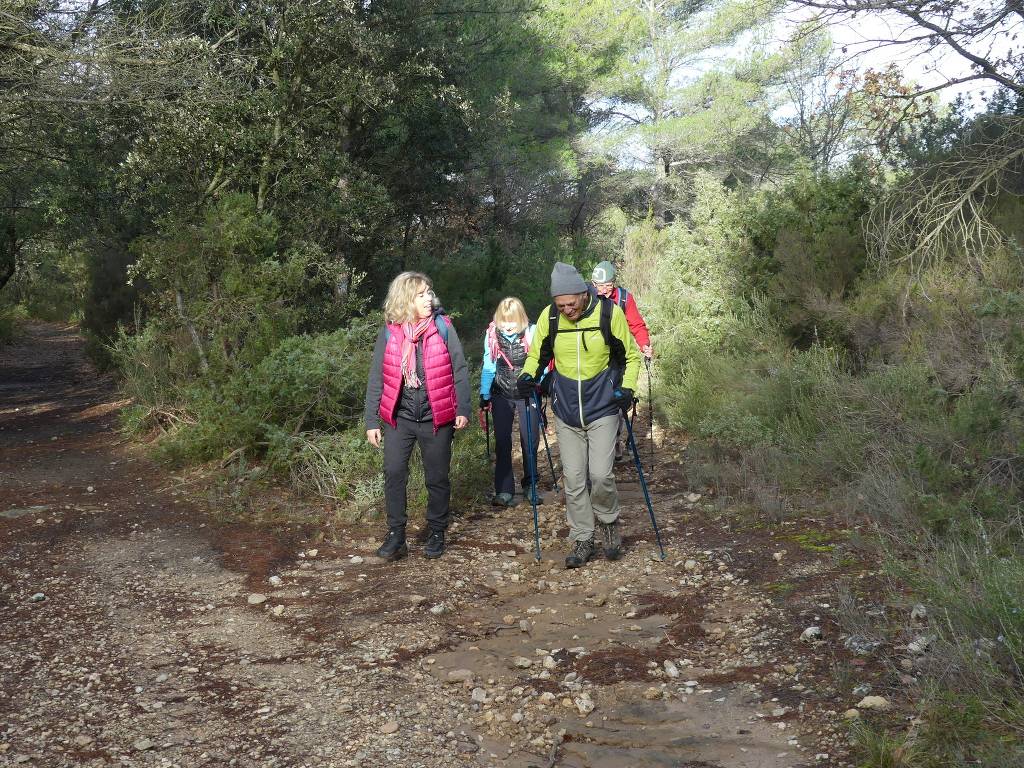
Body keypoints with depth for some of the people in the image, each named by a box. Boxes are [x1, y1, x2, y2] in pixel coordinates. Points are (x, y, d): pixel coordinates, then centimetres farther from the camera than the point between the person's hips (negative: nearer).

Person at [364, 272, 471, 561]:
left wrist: (463, 409, -5)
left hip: (436, 417, -1)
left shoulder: (442, 327, -5)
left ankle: (437, 533, 25)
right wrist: (371, 421, 1)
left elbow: (459, 370, -1)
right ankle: (396, 535, 6)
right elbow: (376, 378, 3)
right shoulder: (389, 332, -2)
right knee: (394, 474, -6)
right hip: (399, 417, 1)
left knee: (437, 477, 8)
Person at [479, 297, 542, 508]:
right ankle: (504, 491, 3)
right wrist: (484, 396, 1)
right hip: (501, 395, 1)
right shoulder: (492, 334, -6)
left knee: (530, 441, 5)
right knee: (502, 442, 0)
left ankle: (530, 485, 23)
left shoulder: (532, 332, -12)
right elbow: (488, 366, 1)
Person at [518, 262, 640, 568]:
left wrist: (626, 387, -11)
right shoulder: (549, 316, -7)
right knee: (573, 479, 4)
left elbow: (631, 355, 2)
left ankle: (608, 521, 20)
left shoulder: (610, 313, -12)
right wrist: (527, 376, -10)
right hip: (566, 411, 2)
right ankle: (582, 540, 17)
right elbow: (537, 354, 9)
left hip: (603, 408, -2)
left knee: (600, 475, -9)